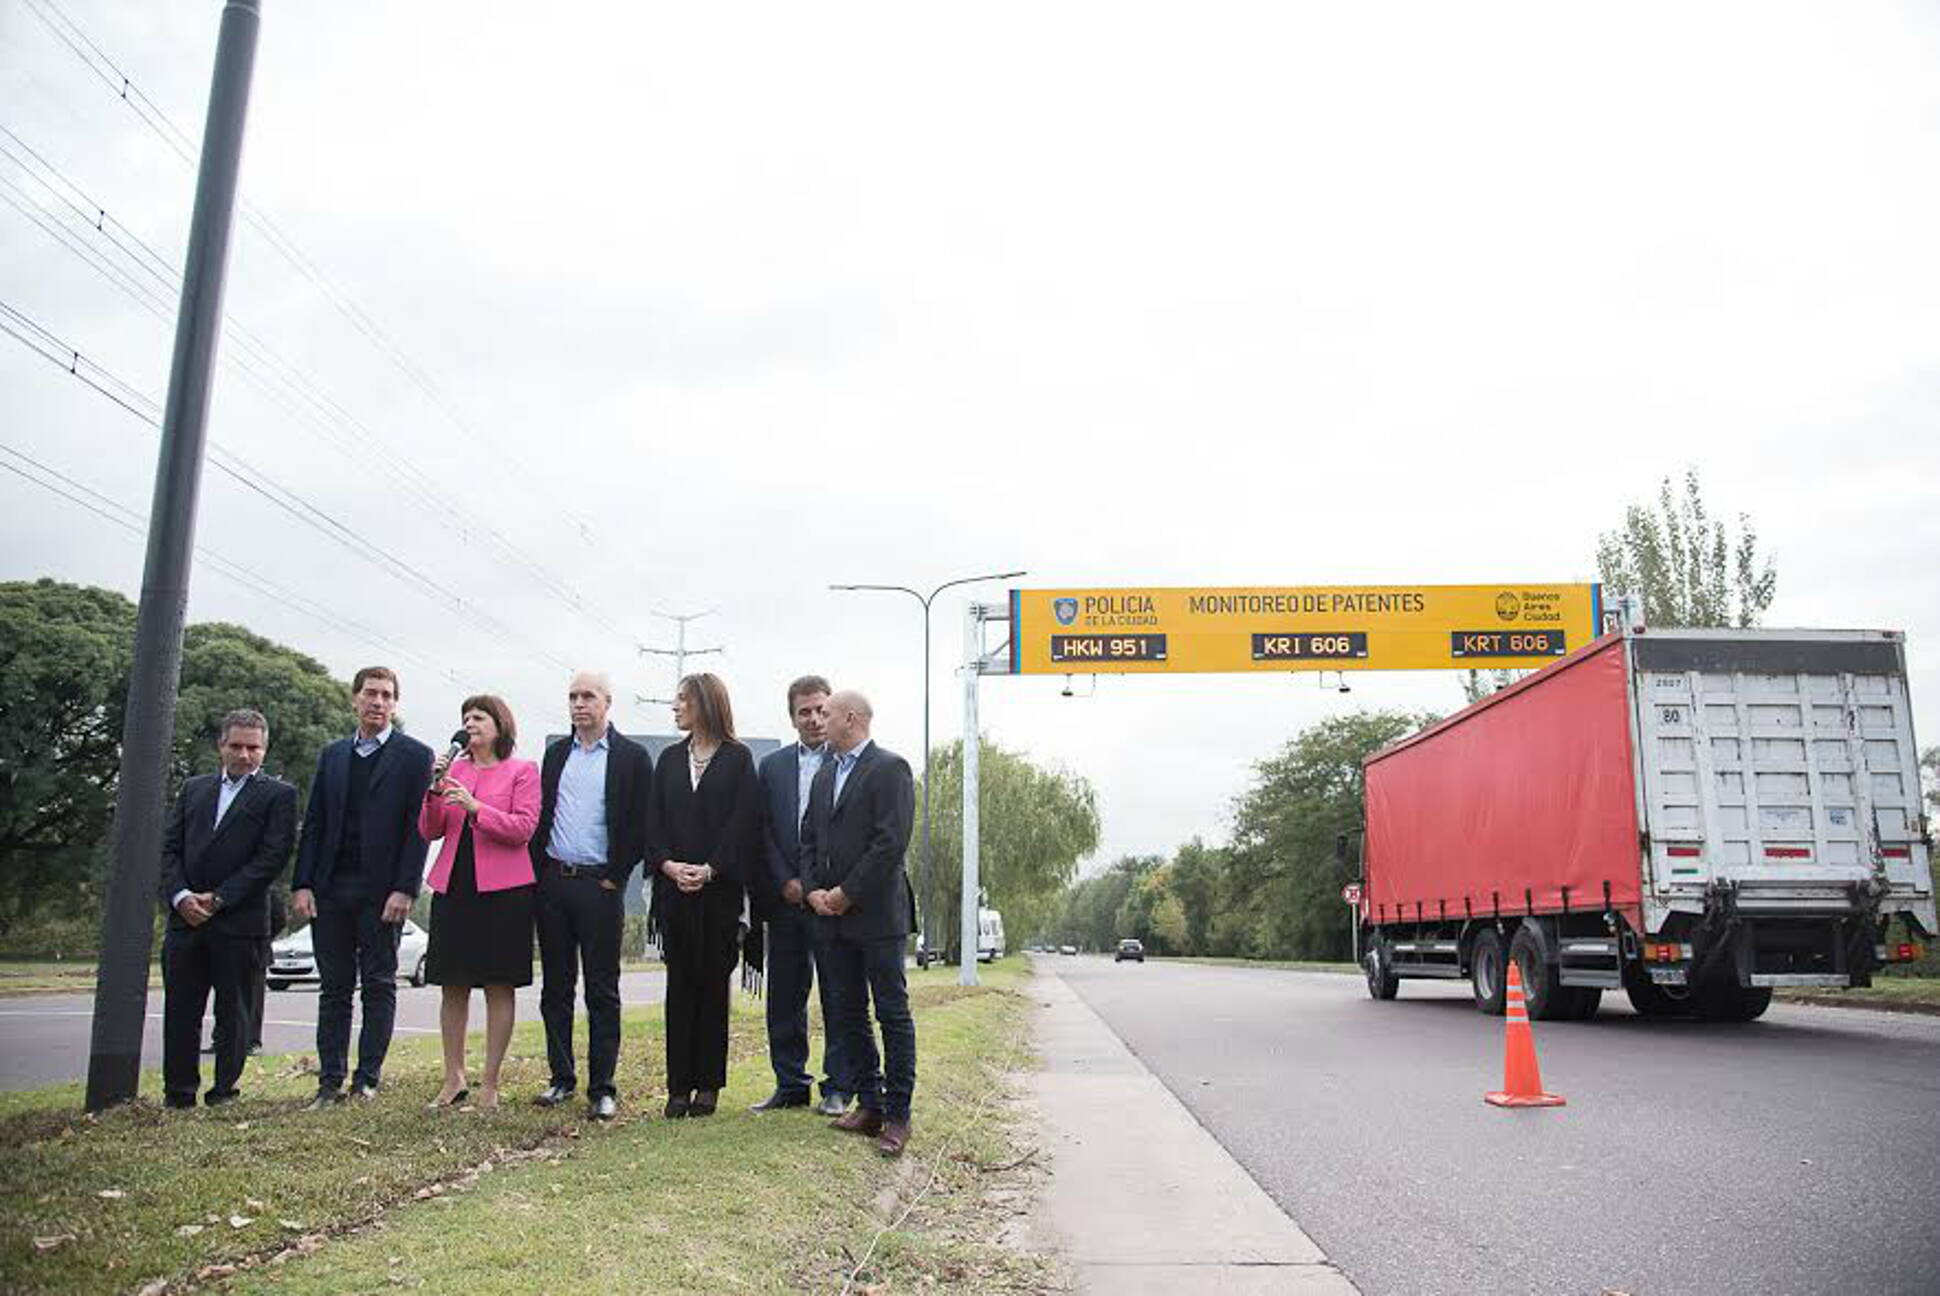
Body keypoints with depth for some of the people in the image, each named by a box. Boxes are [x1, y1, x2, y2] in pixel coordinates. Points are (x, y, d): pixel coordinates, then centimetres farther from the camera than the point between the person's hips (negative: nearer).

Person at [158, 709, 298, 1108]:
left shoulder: (278, 795, 1)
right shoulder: (194, 788, 17)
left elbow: (272, 857, -7)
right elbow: (169, 848, 12)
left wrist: (218, 899, -11)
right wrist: (180, 895, -5)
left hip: (239, 921, -4)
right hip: (185, 918, 4)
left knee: (232, 1011, 3)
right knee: (180, 1009, 6)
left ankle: (223, 1093, 11)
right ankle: (178, 1094, 15)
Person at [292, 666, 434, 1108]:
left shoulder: (414, 755, 1)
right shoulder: (332, 755, 15)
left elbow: (418, 827, -6)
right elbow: (314, 824, 12)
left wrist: (404, 889, -14)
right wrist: (302, 884, 1)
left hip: (382, 890, -4)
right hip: (330, 887, 4)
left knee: (379, 986, 2)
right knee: (334, 987, 7)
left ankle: (367, 1080, 7)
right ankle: (330, 1081, 12)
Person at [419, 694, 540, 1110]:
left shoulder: (522, 771, 1)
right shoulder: (453, 769, 13)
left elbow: (523, 828, -10)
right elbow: (430, 832, 10)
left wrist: (475, 808, -19)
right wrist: (435, 791, -6)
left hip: (502, 888, -4)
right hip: (453, 885, 4)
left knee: (499, 987, 0)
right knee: (453, 986, 8)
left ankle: (490, 1084, 8)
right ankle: (454, 1079, 19)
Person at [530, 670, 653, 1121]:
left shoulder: (632, 757, -2)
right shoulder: (555, 753, 13)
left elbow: (640, 825, -5)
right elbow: (540, 814, 13)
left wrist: (615, 877, -8)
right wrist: (540, 869, 3)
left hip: (599, 885, -5)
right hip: (553, 882, 5)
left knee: (602, 991, -1)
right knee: (556, 987, 10)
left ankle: (602, 1088, 4)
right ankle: (561, 1079, 20)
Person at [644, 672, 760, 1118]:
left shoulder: (738, 759, 1)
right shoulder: (669, 760, 13)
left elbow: (743, 824, -6)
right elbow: (654, 822, 8)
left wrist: (709, 870, -15)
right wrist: (668, 865, -9)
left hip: (720, 888, -3)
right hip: (673, 888, 3)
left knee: (713, 982, 3)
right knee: (680, 985, 5)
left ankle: (708, 1083, 11)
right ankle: (679, 1086, 10)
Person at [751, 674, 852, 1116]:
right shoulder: (772, 765, 12)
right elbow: (765, 831, 8)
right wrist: (786, 882, -4)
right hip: (786, 898, 4)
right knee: (784, 997, 9)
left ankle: (837, 1087, 13)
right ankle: (790, 1084, 21)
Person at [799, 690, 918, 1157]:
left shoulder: (890, 768, -7)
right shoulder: (824, 773, 17)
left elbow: (892, 842, -15)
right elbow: (809, 838, 17)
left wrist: (846, 894, -14)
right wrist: (813, 890, 1)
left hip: (877, 913, -8)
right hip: (832, 916, 8)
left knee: (893, 1013, -2)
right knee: (848, 1013, 10)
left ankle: (897, 1116, 4)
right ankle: (869, 1105, 20)